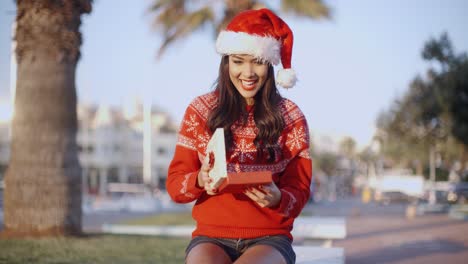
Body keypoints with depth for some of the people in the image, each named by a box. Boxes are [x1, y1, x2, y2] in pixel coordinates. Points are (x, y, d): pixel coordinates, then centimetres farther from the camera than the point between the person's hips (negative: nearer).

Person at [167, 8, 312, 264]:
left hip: (269, 239, 0)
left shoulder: (291, 117, 4)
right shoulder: (200, 110, 4)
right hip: (211, 237, 1)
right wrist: (200, 181, -19)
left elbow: (298, 192, 3)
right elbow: (175, 184, 4)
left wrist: (277, 199, -20)